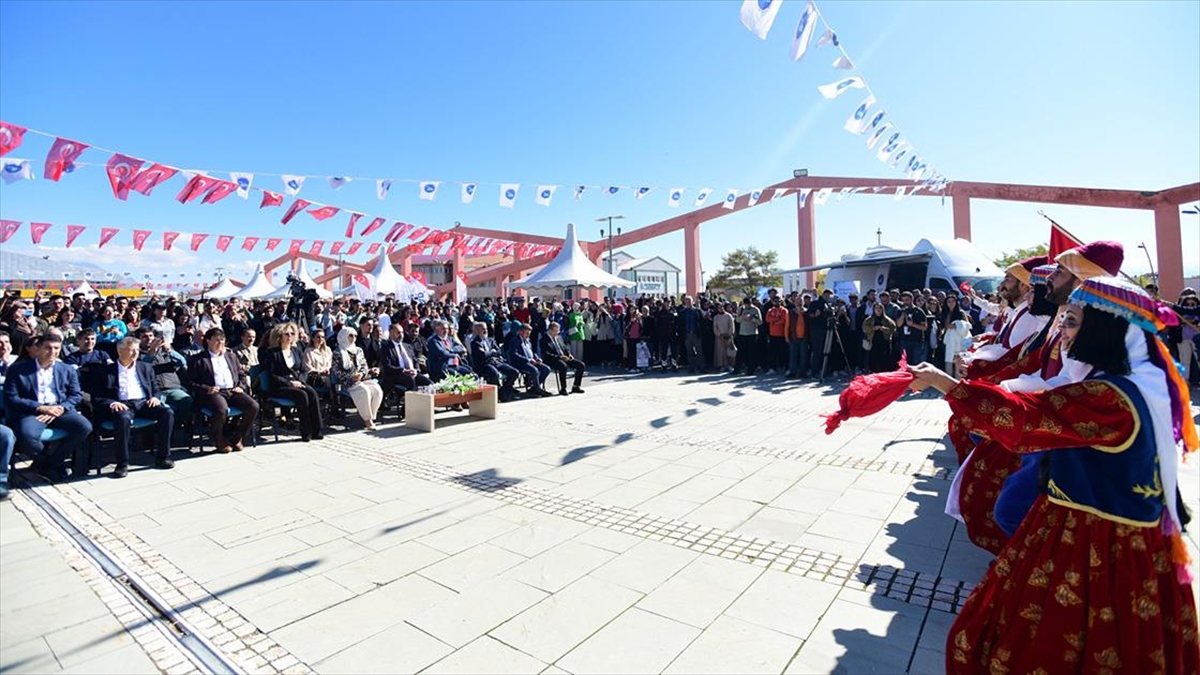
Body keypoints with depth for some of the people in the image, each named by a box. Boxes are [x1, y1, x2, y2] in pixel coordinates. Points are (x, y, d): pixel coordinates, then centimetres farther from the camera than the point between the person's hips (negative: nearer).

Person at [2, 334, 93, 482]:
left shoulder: (67, 370, 16)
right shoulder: (17, 369, 7)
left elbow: (77, 395, 11)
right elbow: (11, 398, -1)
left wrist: (60, 408, -10)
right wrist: (40, 408, -14)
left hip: (59, 410, 3)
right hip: (31, 412, -3)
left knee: (84, 426, -26)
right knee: (27, 435, -36)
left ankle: (48, 464, -5)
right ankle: (54, 464, -5)